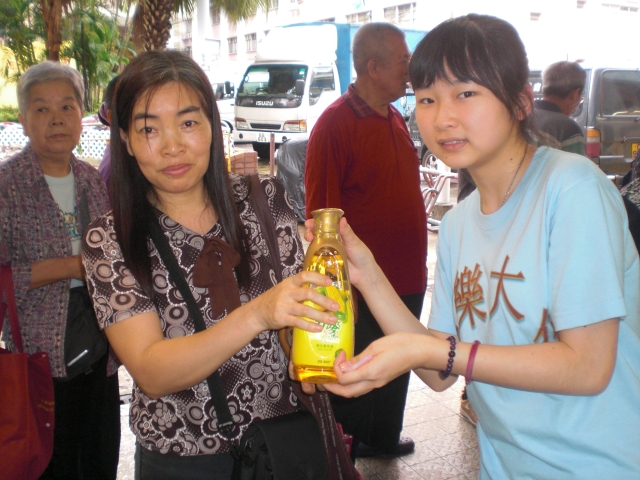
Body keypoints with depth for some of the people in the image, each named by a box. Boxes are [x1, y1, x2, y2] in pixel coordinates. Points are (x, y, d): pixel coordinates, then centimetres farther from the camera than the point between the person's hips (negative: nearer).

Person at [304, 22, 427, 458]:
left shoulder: (395, 120, 11)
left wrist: (417, 263, 18)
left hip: (407, 278, 8)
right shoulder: (335, 123, -14)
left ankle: (385, 437, 43)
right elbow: (320, 212, -16)